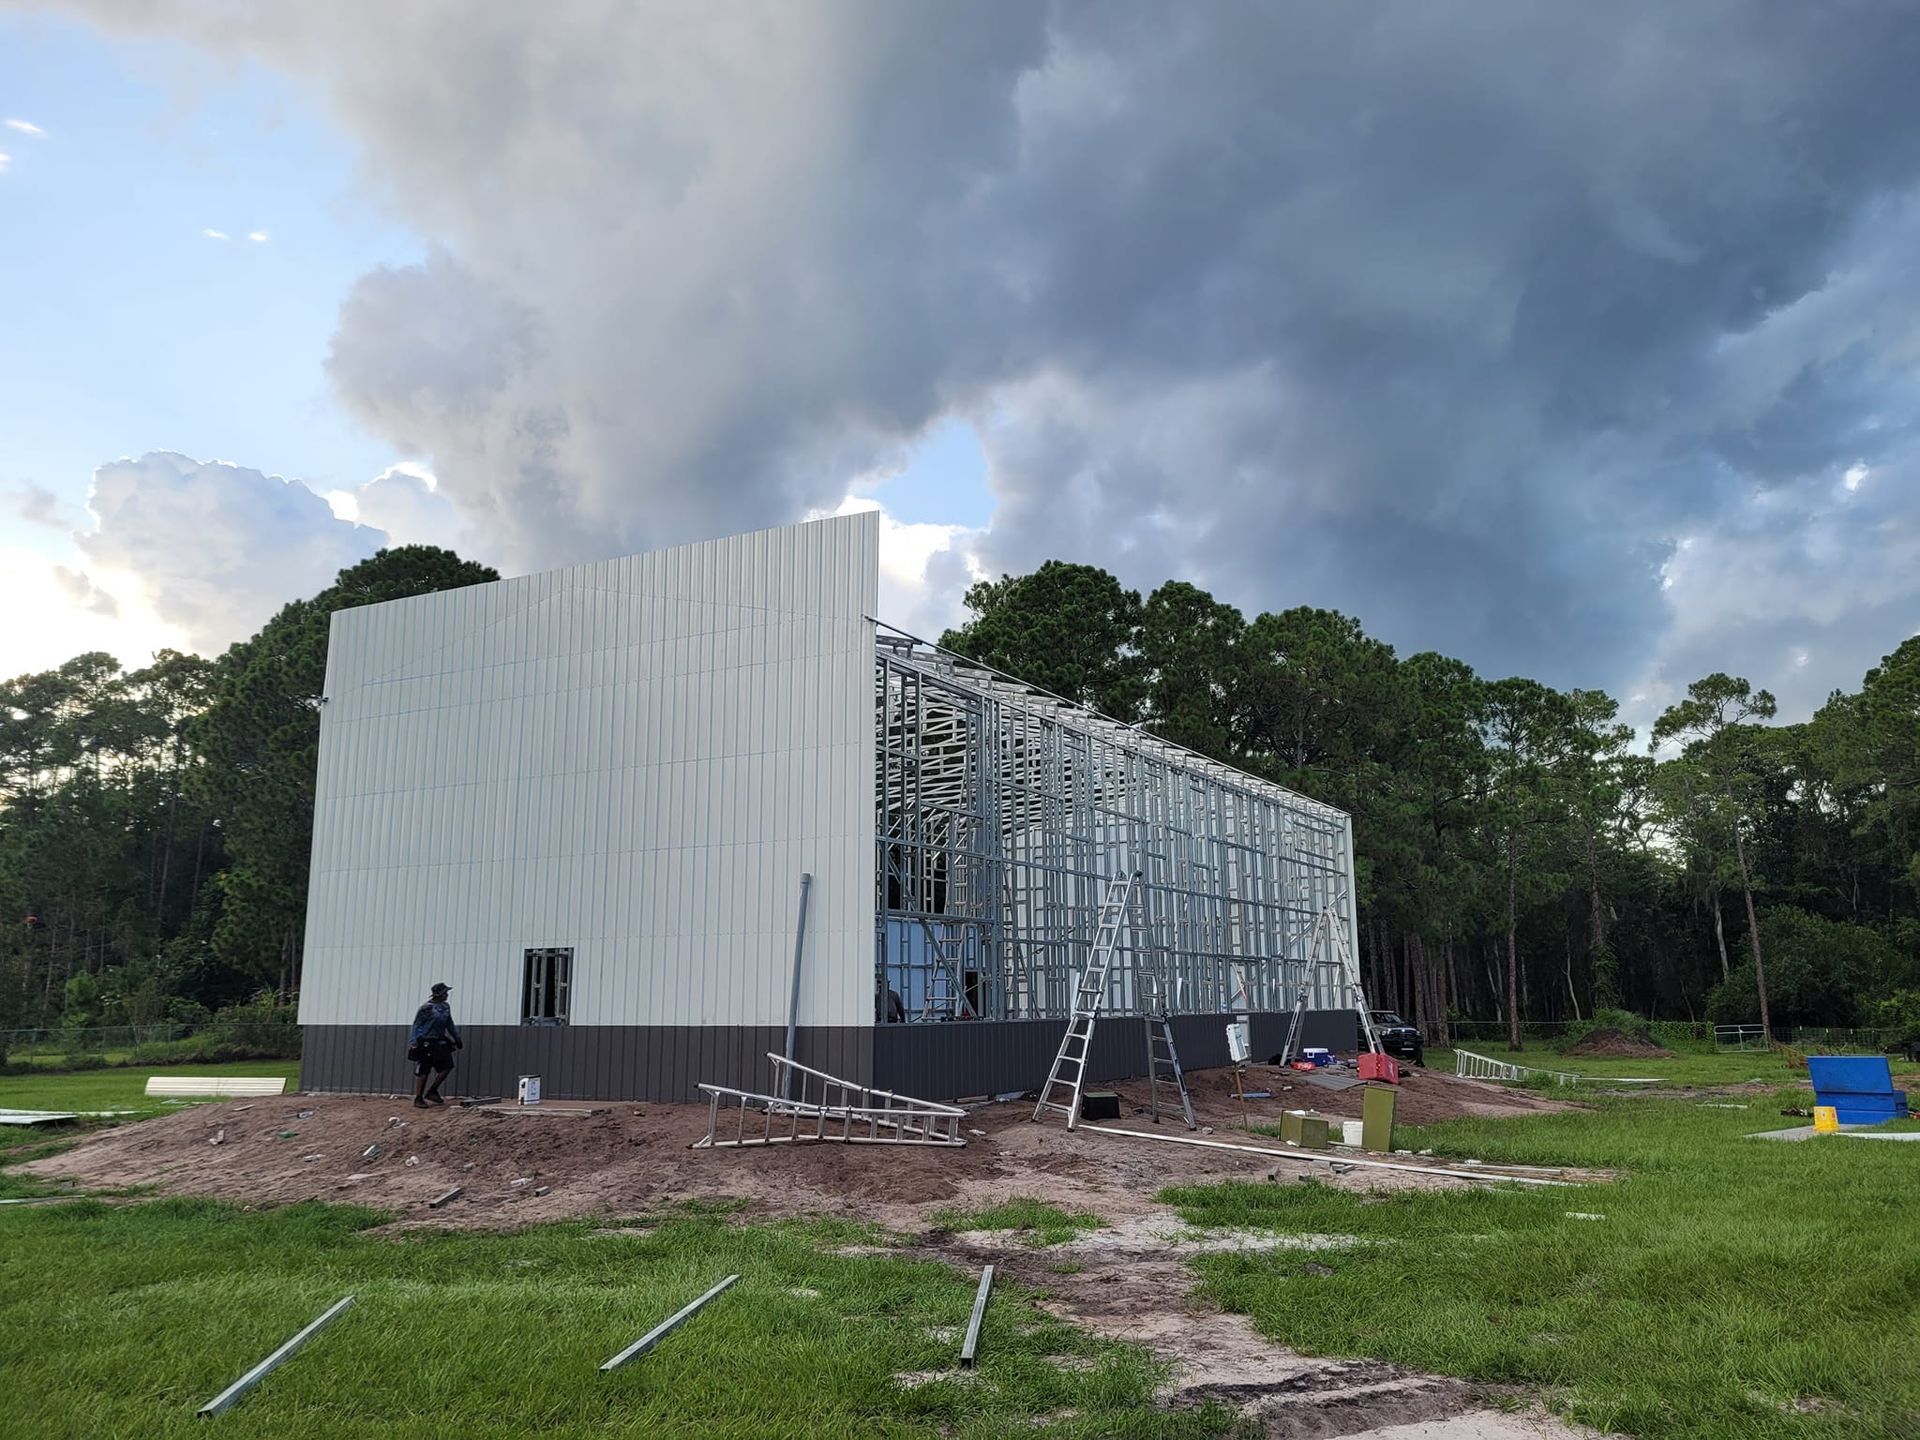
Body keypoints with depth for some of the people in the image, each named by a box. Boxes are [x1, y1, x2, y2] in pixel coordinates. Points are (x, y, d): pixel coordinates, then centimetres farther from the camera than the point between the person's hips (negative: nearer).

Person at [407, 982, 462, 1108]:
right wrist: (413, 1044, -16)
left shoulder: (446, 1007, 8)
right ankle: (418, 1099, 8)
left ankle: (432, 1092, 17)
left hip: (440, 1042, 7)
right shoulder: (426, 1008, -14)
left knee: (447, 1066, 2)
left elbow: (449, 1024, 20)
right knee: (423, 1071, -3)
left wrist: (456, 1038, 21)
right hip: (426, 1043, -7)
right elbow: (416, 1026, -11)